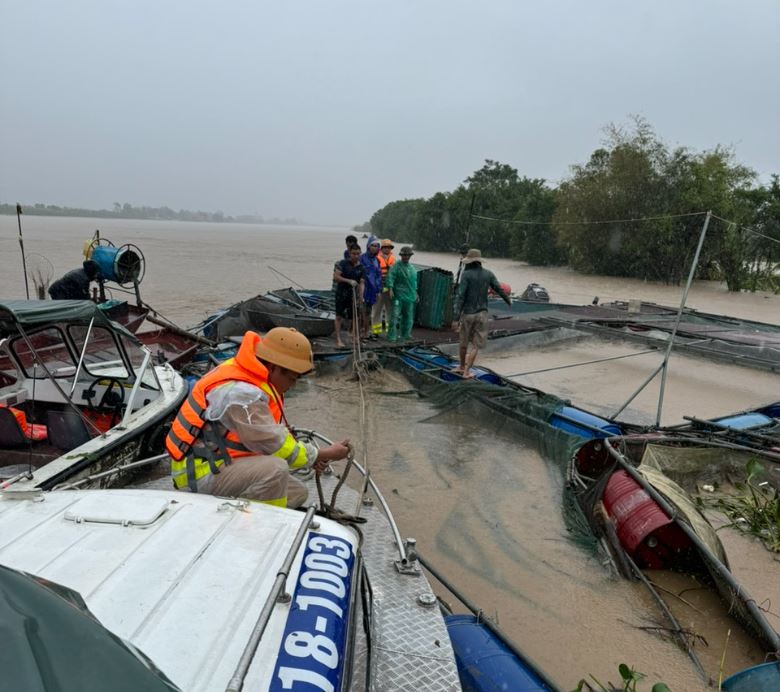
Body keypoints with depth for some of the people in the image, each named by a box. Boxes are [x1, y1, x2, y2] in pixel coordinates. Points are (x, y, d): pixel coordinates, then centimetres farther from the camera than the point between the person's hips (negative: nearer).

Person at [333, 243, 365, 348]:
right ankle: (338, 339, 0)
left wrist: (361, 296, -17)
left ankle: (355, 335, 27)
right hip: (341, 293, -2)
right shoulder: (343, 263, -6)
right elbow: (336, 276, -13)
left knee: (355, 316, 7)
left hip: (353, 294, 2)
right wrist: (349, 281, -23)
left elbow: (362, 283, -5)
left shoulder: (361, 268, 1)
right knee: (339, 316, -3)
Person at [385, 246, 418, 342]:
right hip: (399, 296, -7)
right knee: (395, 316, -10)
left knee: (408, 317, 12)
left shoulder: (412, 268, 18)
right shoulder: (396, 266, -4)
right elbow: (390, 278, -13)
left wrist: (416, 293, 26)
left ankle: (405, 335, 24)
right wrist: (390, 289, -23)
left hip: (410, 296, 7)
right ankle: (392, 337, -8)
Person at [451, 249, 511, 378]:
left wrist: (456, 318, -17)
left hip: (467, 313, -1)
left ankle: (462, 366, 34)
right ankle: (466, 371, 4)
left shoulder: (466, 274, -10)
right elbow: (499, 289, 8)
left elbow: (460, 297, -16)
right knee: (476, 345, 7)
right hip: (482, 313, 2)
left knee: (464, 342, 18)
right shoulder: (488, 274, 0)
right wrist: (508, 302, 29)